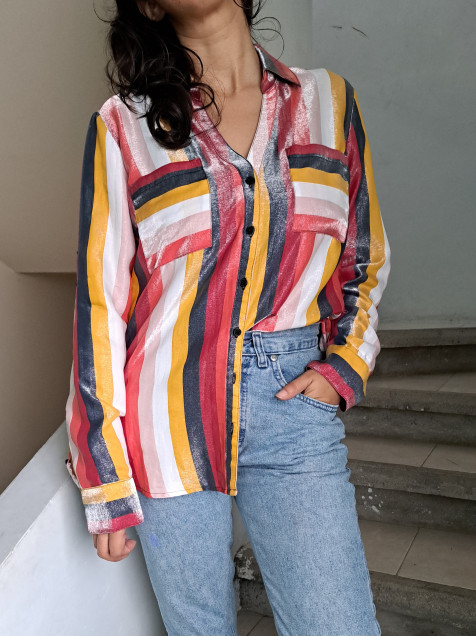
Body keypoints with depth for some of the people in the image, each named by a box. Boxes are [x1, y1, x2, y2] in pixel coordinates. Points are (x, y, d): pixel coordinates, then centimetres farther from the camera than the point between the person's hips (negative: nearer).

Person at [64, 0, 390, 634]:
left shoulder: (329, 99, 7)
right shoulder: (124, 126, -1)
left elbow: (367, 259, 15)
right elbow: (101, 304, -2)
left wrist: (346, 365, -1)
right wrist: (106, 483, -1)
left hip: (296, 401, 2)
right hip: (172, 413, -1)